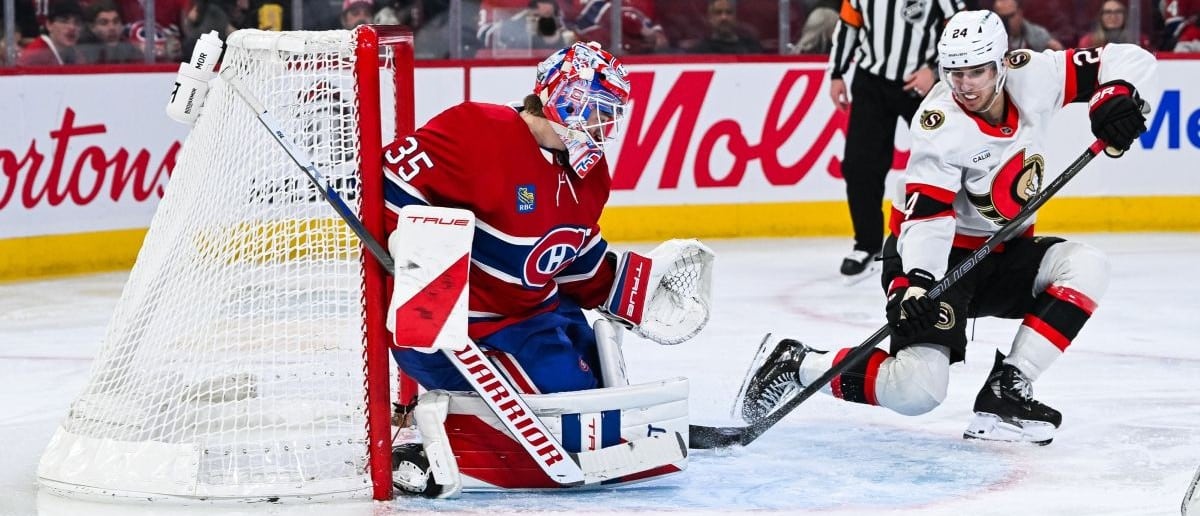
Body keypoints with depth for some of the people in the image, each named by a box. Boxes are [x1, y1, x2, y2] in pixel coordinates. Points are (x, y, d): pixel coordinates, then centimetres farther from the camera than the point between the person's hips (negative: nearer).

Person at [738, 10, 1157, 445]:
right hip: (941, 260, -6)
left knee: (1085, 266, -20)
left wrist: (1115, 97, -25)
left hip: (1006, 252, 7)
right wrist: (914, 285, -44)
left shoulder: (1031, 78, -10)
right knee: (916, 388, -23)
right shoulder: (942, 125, -23)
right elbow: (926, 215, -30)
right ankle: (795, 364, 0)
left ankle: (1006, 391, -18)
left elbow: (1131, 60, -4)